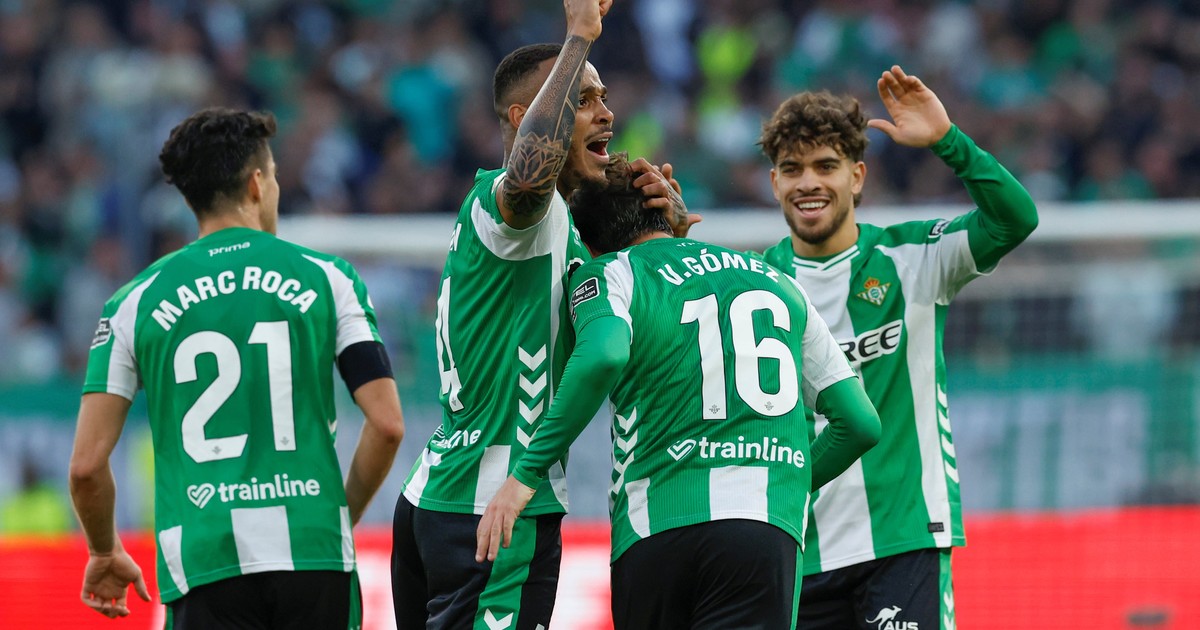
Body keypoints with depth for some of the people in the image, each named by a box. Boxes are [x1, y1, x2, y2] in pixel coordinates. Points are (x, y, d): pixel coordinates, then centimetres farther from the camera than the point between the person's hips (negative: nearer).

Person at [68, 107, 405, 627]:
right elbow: (387, 424, 0)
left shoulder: (136, 301, 8)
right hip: (315, 557, 0)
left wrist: (105, 554, 22)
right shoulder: (326, 278, 7)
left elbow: (87, 464, 4)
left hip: (202, 565, 0)